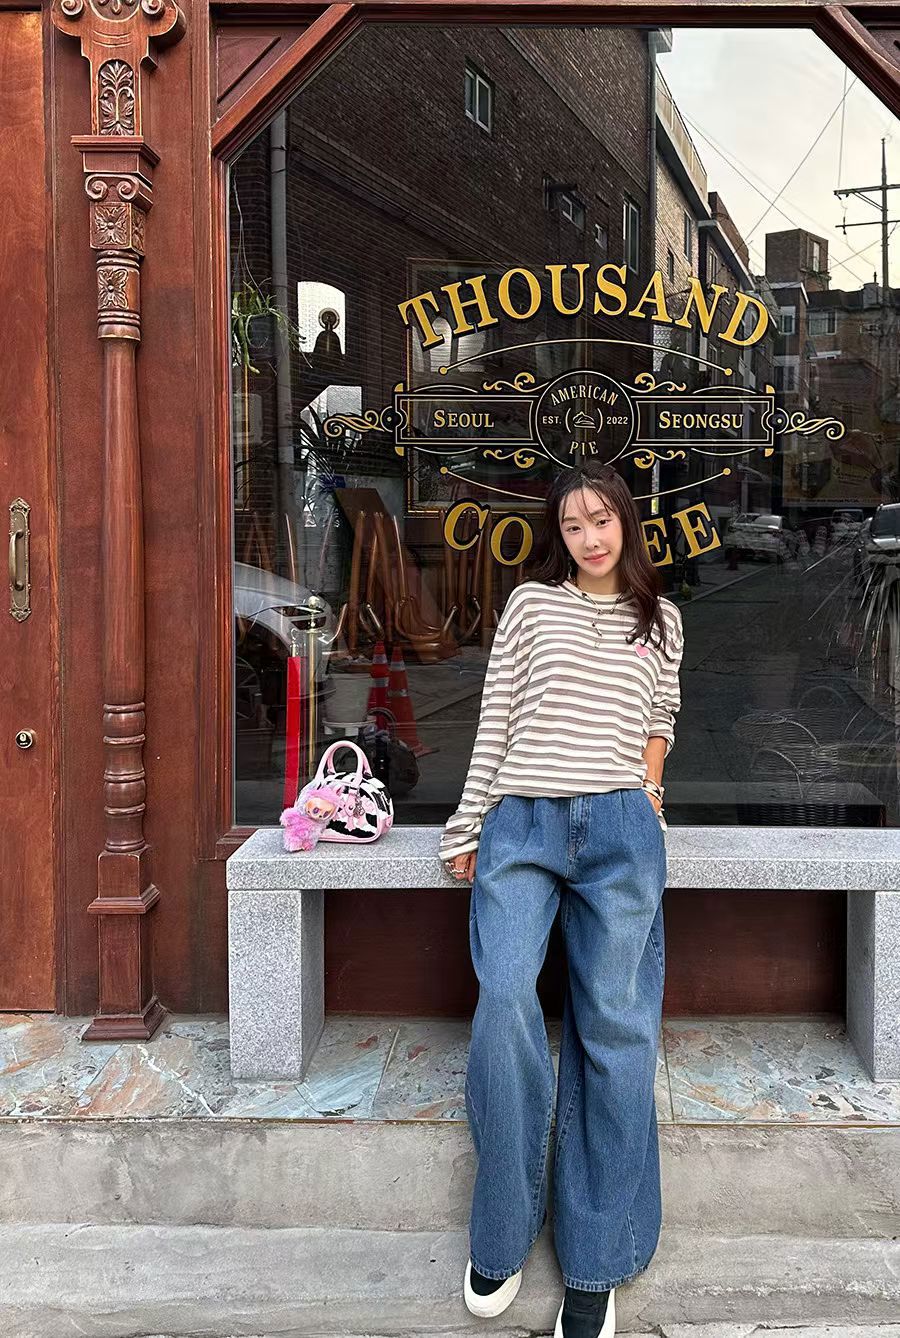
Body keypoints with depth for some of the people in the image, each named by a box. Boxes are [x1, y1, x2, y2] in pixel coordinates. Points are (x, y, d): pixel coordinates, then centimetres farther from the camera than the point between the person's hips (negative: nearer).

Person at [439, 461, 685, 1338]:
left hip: (620, 833, 1)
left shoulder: (661, 620, 17)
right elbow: (494, 723, 8)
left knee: (615, 1029, -1)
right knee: (504, 1003, -18)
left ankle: (594, 1266, 10)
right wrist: (467, 829, 5)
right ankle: (502, 1231, 1)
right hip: (520, 826, -1)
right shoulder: (530, 604, 11)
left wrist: (644, 786, 5)